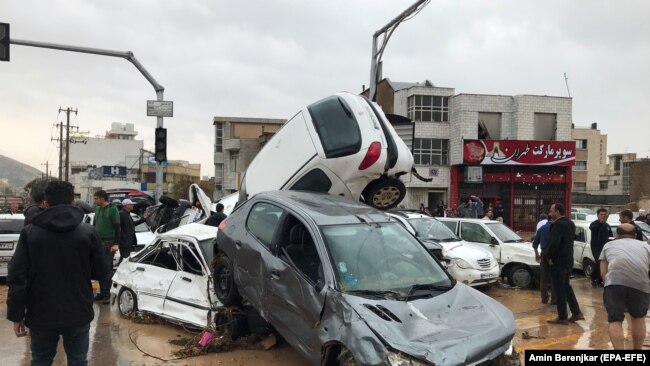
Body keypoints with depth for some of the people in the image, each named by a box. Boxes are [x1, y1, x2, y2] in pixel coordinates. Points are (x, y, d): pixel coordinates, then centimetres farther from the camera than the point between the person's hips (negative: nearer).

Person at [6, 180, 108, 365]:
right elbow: (100, 272, -2)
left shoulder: (29, 232, -6)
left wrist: (16, 315, 1)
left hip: (41, 314, 1)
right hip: (78, 313, 0)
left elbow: (16, 278, -7)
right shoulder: (88, 232, -8)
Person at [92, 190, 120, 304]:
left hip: (108, 243, -7)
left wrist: (116, 244, -16)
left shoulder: (112, 209, -8)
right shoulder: (97, 209, 13)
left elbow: (117, 227, -11)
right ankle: (102, 292, 16)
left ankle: (107, 294, 1)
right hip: (98, 242, 7)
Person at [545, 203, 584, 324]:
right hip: (568, 260, 9)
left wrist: (549, 257, -14)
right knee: (566, 287, 19)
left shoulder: (558, 225, -20)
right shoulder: (570, 223, 9)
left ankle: (562, 317, 7)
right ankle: (576, 312, 21)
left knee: (559, 289, 0)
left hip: (558, 262, -9)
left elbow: (554, 243, -27)